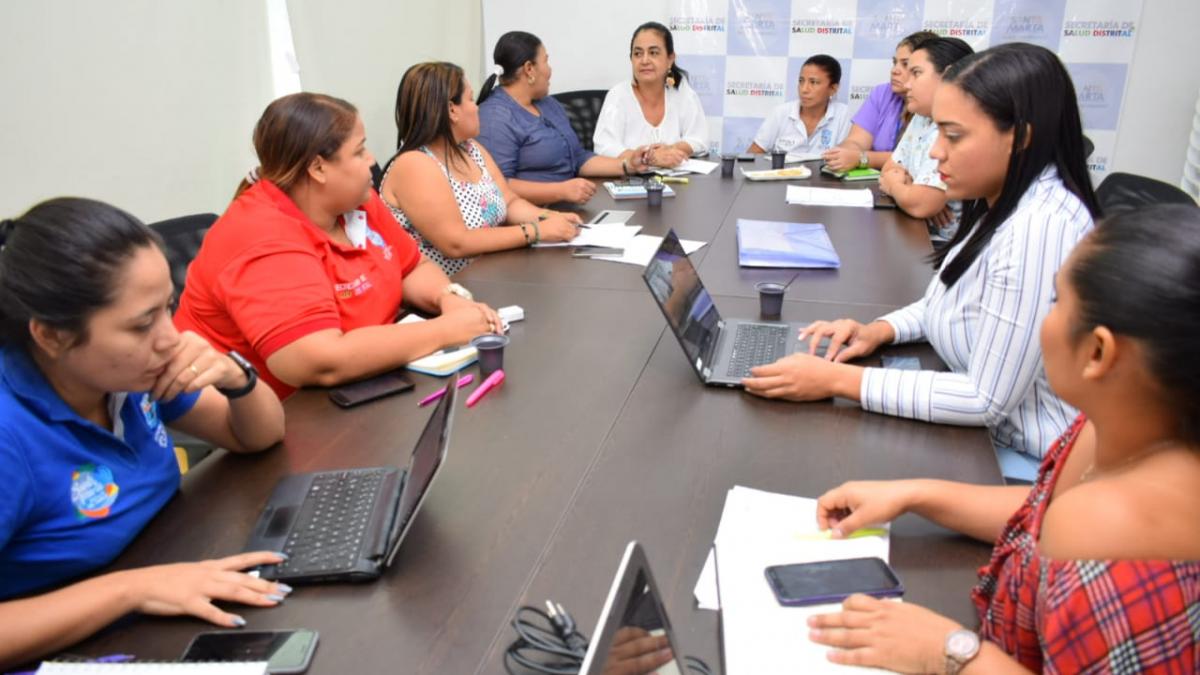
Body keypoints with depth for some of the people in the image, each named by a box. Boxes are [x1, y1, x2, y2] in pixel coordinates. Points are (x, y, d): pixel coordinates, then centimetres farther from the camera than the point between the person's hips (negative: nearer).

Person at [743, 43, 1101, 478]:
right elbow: (954, 302, 14)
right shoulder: (1003, 203, 2)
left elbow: (987, 399, -27)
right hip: (982, 431, 8)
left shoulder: (1041, 228, -28)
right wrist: (879, 331, -4)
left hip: (1020, 460, -7)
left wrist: (837, 380, -25)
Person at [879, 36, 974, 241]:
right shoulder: (921, 118, 9)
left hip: (942, 244, -8)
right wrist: (904, 185, -8)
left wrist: (892, 185, -4)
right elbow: (890, 169, 15)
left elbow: (919, 205, -26)